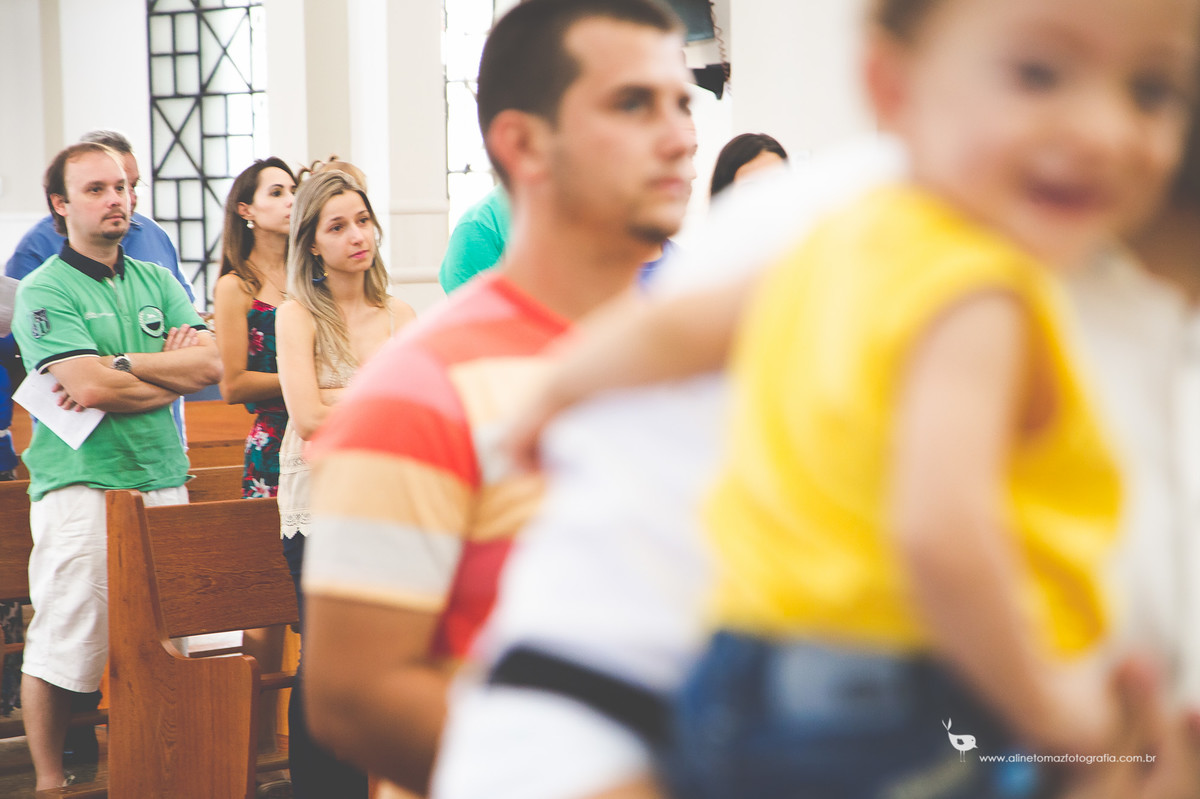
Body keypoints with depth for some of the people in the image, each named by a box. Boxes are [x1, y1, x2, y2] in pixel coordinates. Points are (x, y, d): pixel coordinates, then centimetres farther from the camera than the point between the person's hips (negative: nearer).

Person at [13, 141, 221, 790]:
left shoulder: (158, 283, 15)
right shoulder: (43, 292, -2)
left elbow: (210, 365, 1)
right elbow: (88, 385, -16)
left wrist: (120, 365, -9)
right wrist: (171, 369, -5)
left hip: (162, 477, 5)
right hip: (80, 485, -5)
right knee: (61, 647, -5)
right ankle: (49, 782, 5)